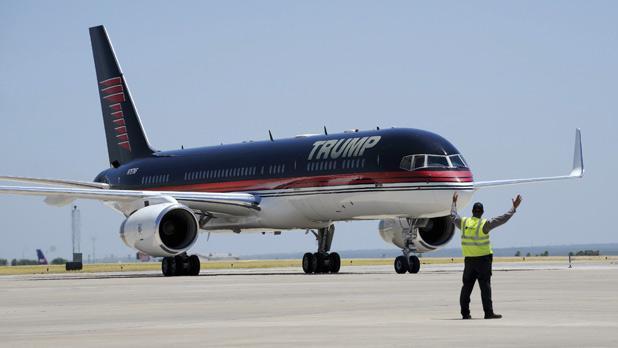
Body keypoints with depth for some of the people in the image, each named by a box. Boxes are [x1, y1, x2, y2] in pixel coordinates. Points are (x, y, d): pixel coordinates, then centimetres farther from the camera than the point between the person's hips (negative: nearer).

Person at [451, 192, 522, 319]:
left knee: (467, 286, 9)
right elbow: (502, 219, -13)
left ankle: (465, 313, 10)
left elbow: (453, 216, 21)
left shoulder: (464, 222, 1)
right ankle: (488, 312, -7)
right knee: (485, 286, -4)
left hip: (469, 260, 5)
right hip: (483, 260, -5)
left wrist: (454, 203, 37)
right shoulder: (484, 224, -12)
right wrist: (514, 208, -6)